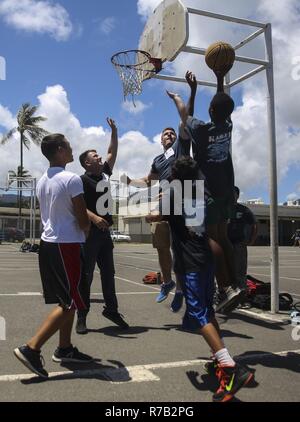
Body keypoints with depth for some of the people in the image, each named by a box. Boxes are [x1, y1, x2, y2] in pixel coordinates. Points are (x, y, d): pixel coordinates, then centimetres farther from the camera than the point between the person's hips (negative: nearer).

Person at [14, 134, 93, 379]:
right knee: (71, 303, -2)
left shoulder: (42, 181, 12)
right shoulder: (71, 179, -14)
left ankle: (65, 349, 24)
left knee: (66, 300, 17)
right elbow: (82, 219, -15)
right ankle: (31, 349, -5)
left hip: (48, 243, 9)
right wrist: (86, 229, 7)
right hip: (67, 245, -9)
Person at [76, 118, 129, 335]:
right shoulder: (83, 180, -8)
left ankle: (111, 309, 23)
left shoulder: (104, 174, 13)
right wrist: (93, 217, -29)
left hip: (105, 232, 7)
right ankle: (82, 316, 5)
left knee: (109, 272, 12)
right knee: (86, 274, -3)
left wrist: (114, 131, 18)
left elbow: (113, 153, 23)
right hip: (89, 232, -7)